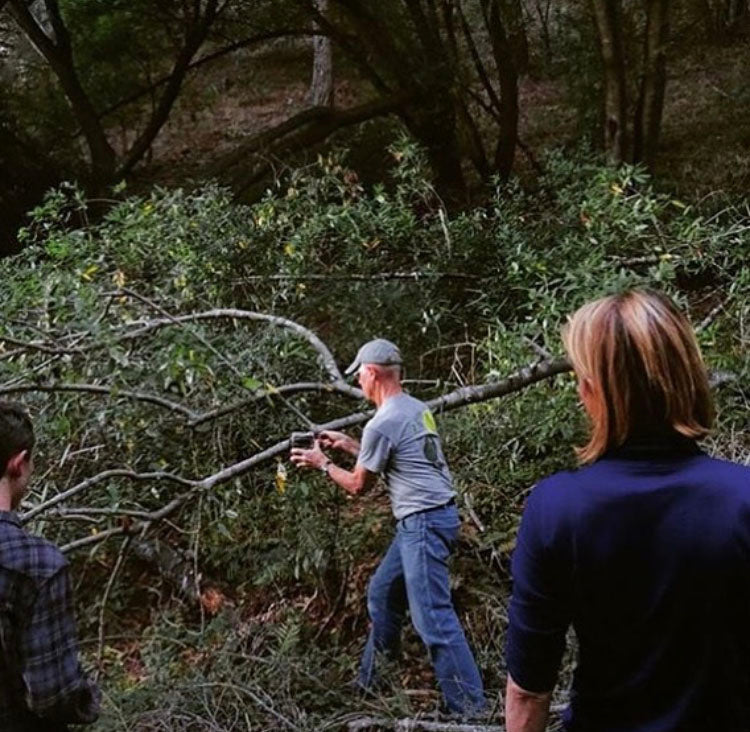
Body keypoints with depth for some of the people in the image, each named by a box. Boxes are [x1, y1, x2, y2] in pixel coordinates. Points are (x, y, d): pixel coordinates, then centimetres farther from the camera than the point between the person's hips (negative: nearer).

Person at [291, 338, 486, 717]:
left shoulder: (381, 424, -16)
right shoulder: (417, 408, 12)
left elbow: (357, 485, -2)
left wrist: (322, 463, 14)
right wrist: (349, 444, 27)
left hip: (424, 521, -10)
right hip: (427, 518, 10)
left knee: (433, 618, -9)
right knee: (382, 594, 21)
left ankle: (470, 709, -6)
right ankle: (370, 682, 33)